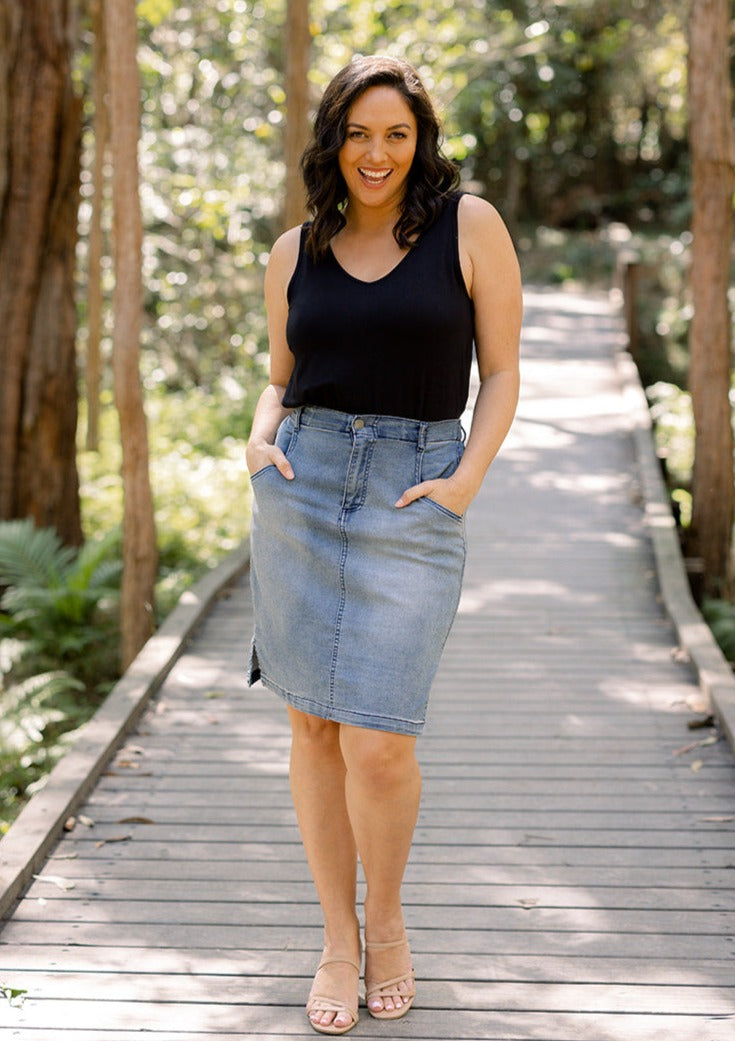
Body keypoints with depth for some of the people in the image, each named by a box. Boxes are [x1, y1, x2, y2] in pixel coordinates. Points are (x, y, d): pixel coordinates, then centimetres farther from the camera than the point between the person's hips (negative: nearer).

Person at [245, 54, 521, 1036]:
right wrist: (261, 442, -2)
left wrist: (466, 481, -11)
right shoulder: (296, 252, 9)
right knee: (314, 724, 5)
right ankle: (338, 938, 20)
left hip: (415, 500, -3)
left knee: (378, 742, -8)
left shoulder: (470, 226, -1)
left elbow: (502, 373, 1)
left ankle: (387, 916, 20)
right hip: (303, 487, 3)